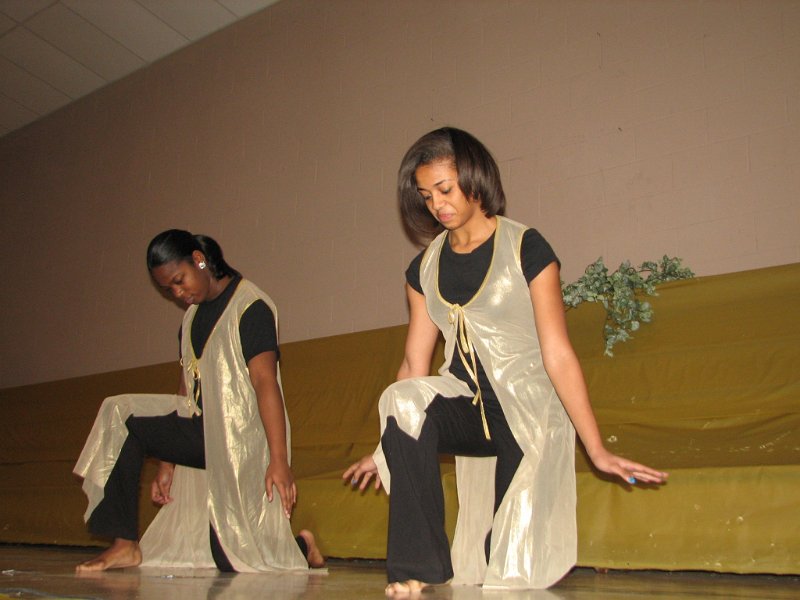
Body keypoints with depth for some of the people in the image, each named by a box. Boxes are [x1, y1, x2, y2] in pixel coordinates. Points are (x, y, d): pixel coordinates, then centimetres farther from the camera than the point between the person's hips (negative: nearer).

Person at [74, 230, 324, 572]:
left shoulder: (251, 307, -9)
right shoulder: (192, 317, 16)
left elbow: (265, 383, -18)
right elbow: (188, 389, 16)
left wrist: (279, 459, -24)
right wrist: (167, 464, 14)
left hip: (242, 438, -8)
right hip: (203, 437, 8)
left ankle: (300, 547, 21)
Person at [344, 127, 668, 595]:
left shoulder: (526, 249, -9)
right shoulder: (424, 269, 5)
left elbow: (558, 355, -13)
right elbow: (416, 363, 7)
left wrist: (598, 450, -15)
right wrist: (388, 448, 8)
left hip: (530, 411, -3)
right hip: (470, 411, 4)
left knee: (514, 564, -8)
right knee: (405, 400, -28)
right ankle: (419, 569, -21)